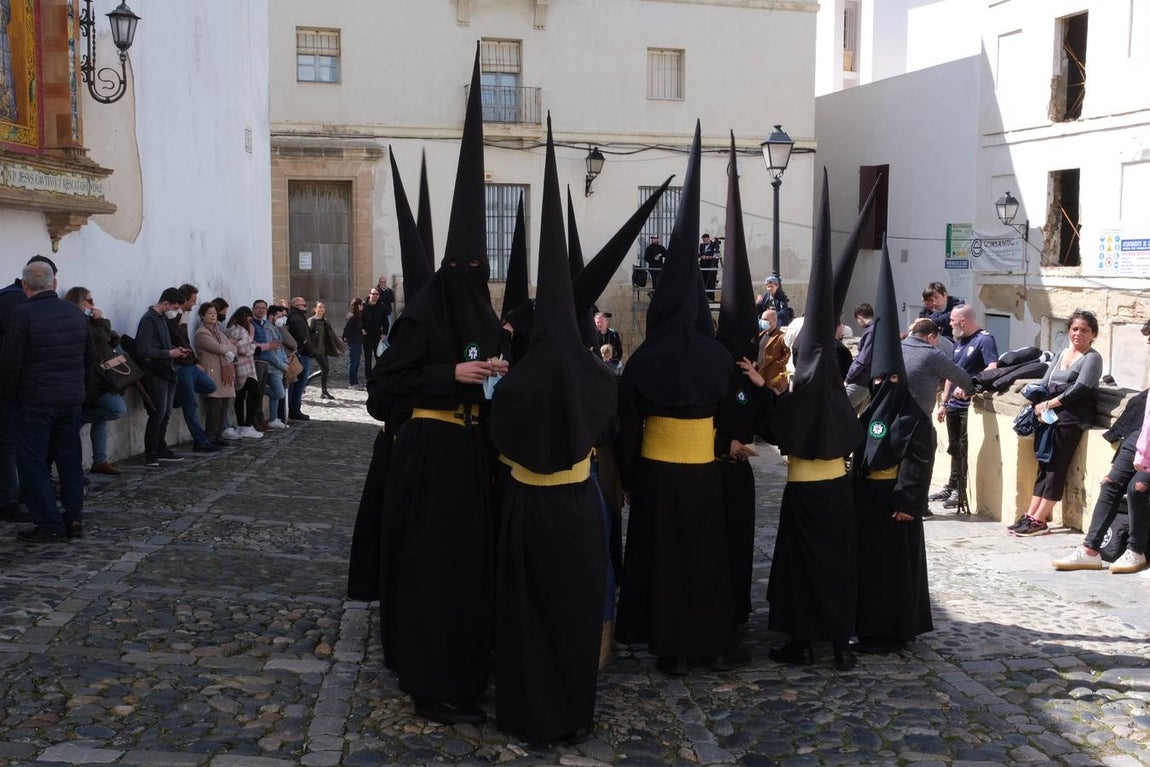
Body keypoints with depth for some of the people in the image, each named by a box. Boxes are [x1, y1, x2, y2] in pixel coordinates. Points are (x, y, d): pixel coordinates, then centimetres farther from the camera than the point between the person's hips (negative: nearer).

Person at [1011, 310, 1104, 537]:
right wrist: (1039, 405, -4)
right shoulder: (1061, 354, 19)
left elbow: (1080, 389, -13)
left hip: (1071, 418, -7)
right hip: (1049, 416, 7)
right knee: (1043, 466, 5)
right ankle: (1030, 516, 6)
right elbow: (1045, 383, 15)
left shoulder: (1092, 358, -2)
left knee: (1056, 468, -6)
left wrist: (1049, 404, -12)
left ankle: (1039, 522, -5)